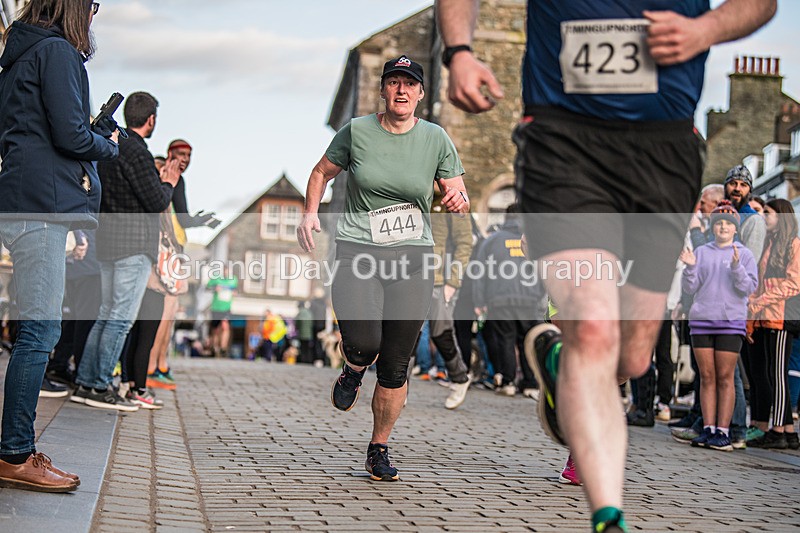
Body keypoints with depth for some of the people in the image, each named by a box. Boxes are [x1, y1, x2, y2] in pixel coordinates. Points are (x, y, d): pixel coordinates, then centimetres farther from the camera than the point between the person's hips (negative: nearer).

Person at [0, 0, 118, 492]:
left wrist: (99, 134, 10)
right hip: (41, 203, -10)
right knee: (41, 329, -8)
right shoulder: (57, 50, -7)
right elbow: (70, 134, -14)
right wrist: (107, 145, 6)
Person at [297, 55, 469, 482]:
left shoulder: (436, 139, 3)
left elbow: (459, 196, 6)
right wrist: (310, 212, -1)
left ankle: (379, 449, 22)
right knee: (363, 344, -22)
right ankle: (352, 373, 18)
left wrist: (458, 200, -17)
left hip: (413, 258, 1)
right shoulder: (356, 131, 2)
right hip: (357, 252, -1)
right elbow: (322, 172, 15)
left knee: (395, 367, 1)